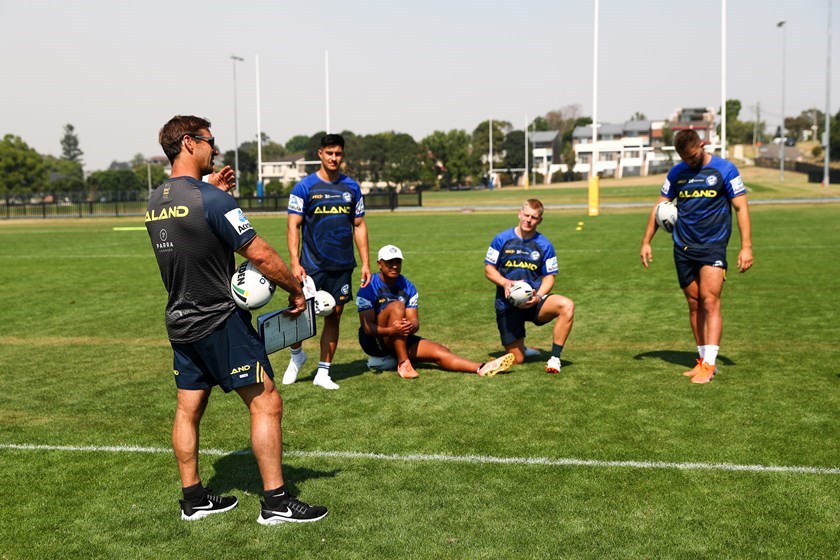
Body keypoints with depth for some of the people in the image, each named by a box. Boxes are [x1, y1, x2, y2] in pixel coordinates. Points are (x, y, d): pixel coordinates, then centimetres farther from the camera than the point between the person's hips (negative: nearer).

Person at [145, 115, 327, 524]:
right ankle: (276, 502, 2)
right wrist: (296, 289, -6)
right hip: (220, 321, -9)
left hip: (180, 322, 9)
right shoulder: (211, 199, -18)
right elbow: (259, 254, -19)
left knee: (188, 410, 13)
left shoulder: (155, 202, 8)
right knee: (266, 402, -2)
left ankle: (194, 499, 24)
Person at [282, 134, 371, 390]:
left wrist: (365, 263, 5)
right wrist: (295, 263, -14)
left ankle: (323, 373, 17)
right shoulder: (304, 187, -3)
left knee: (334, 318, 6)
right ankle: (296, 355, 25)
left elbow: (359, 225, 12)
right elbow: (293, 225, -5)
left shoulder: (352, 187, 8)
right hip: (312, 265, -3)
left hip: (342, 266, 3)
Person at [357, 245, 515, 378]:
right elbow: (367, 326, -19)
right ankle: (403, 364, -31)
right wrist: (392, 330, -39)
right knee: (397, 306, -31)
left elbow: (415, 323, -4)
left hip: (400, 339, 5)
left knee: (440, 351, -19)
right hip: (374, 341, -5)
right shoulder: (369, 288, -12)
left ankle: (482, 368, -36)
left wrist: (410, 326, -30)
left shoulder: (408, 287, 3)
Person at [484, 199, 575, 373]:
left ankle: (554, 358, -21)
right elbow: (489, 269, 3)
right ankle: (523, 350, 37)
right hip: (507, 305, -1)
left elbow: (549, 276, 3)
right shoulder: (502, 239, -1)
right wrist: (505, 282, -17)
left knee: (567, 305, -31)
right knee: (517, 359, -3)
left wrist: (538, 296, -17)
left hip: (533, 302, 1)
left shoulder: (545, 245, 0)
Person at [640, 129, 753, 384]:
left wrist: (746, 246, -12)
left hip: (713, 247, -4)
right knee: (694, 304, 8)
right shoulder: (676, 173, 9)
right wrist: (646, 242, 10)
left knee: (710, 301, -13)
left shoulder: (724, 169, -3)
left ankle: (709, 364, -12)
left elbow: (741, 208, -4)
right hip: (683, 248, 5)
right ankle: (703, 360, 17)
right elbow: (659, 207, 15)